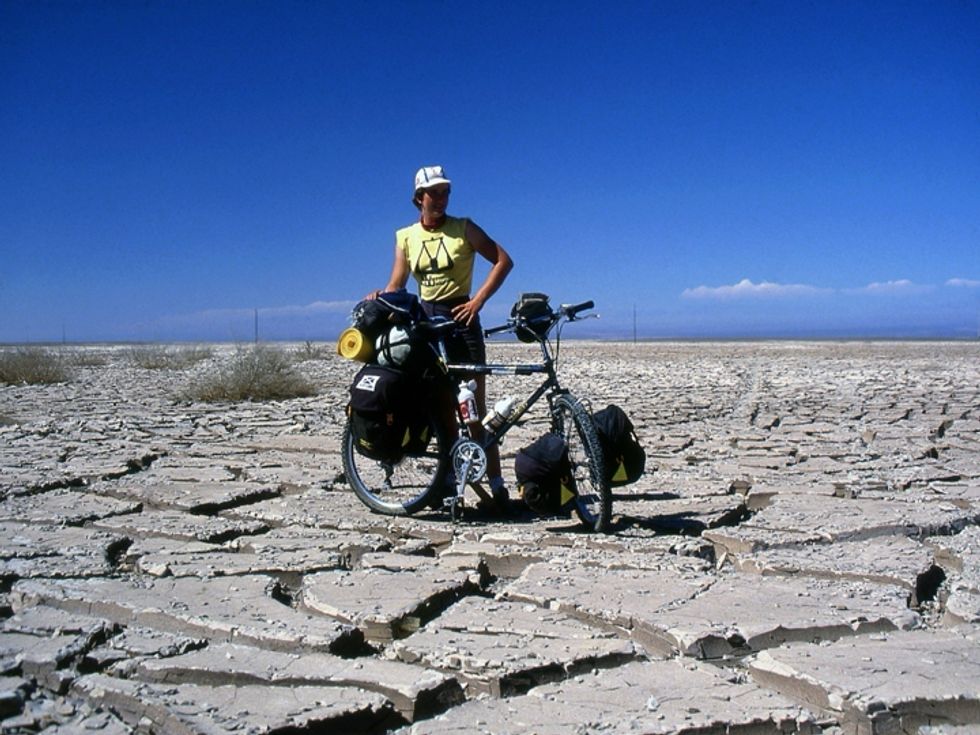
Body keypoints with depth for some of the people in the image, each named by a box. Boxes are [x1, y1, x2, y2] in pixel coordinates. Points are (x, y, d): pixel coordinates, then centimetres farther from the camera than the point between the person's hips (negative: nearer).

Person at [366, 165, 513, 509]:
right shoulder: (405, 236, 8)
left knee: (474, 406, -5)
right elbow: (396, 286, 6)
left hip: (460, 317, -3)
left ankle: (496, 484, -2)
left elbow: (503, 260, -4)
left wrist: (478, 300, -12)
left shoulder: (463, 228, -1)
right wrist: (379, 299, -16)